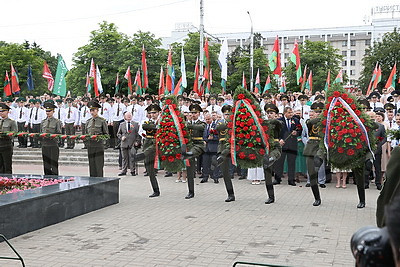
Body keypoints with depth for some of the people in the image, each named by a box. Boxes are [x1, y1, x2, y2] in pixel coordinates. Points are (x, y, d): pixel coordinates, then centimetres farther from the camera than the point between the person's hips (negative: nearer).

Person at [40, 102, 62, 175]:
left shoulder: (57, 122, 0)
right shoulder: (43, 122, 14)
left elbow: (59, 134, -3)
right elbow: (41, 133, 19)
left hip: (53, 145, -4)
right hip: (44, 145, 4)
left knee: (54, 166, -4)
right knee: (46, 166, 8)